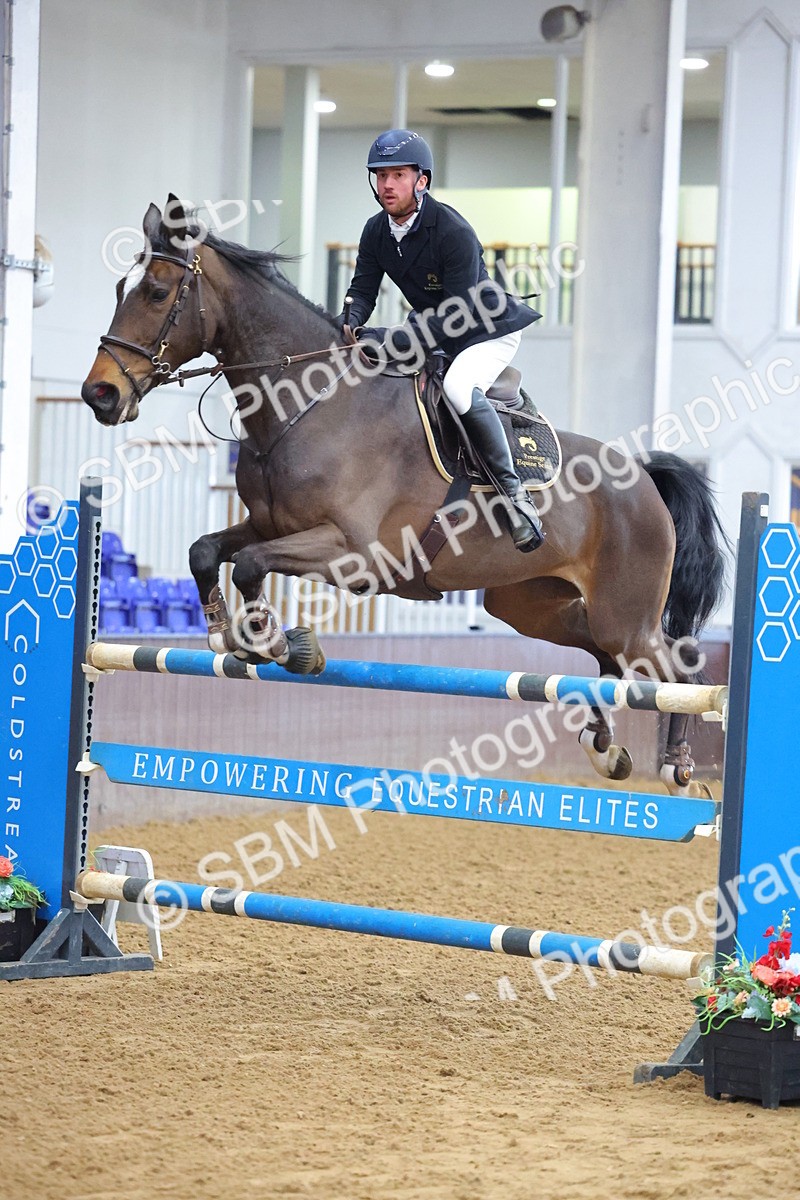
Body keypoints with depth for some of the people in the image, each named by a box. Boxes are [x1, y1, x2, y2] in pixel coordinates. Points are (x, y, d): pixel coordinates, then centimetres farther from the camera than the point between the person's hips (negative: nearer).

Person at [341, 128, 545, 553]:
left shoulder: (454, 232, -27)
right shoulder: (376, 231, -4)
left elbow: (457, 315, -31)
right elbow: (362, 290, -1)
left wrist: (391, 340, -38)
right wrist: (349, 325, -25)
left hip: (490, 330, -9)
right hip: (435, 334, 9)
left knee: (458, 388, -37)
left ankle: (512, 489, -27)